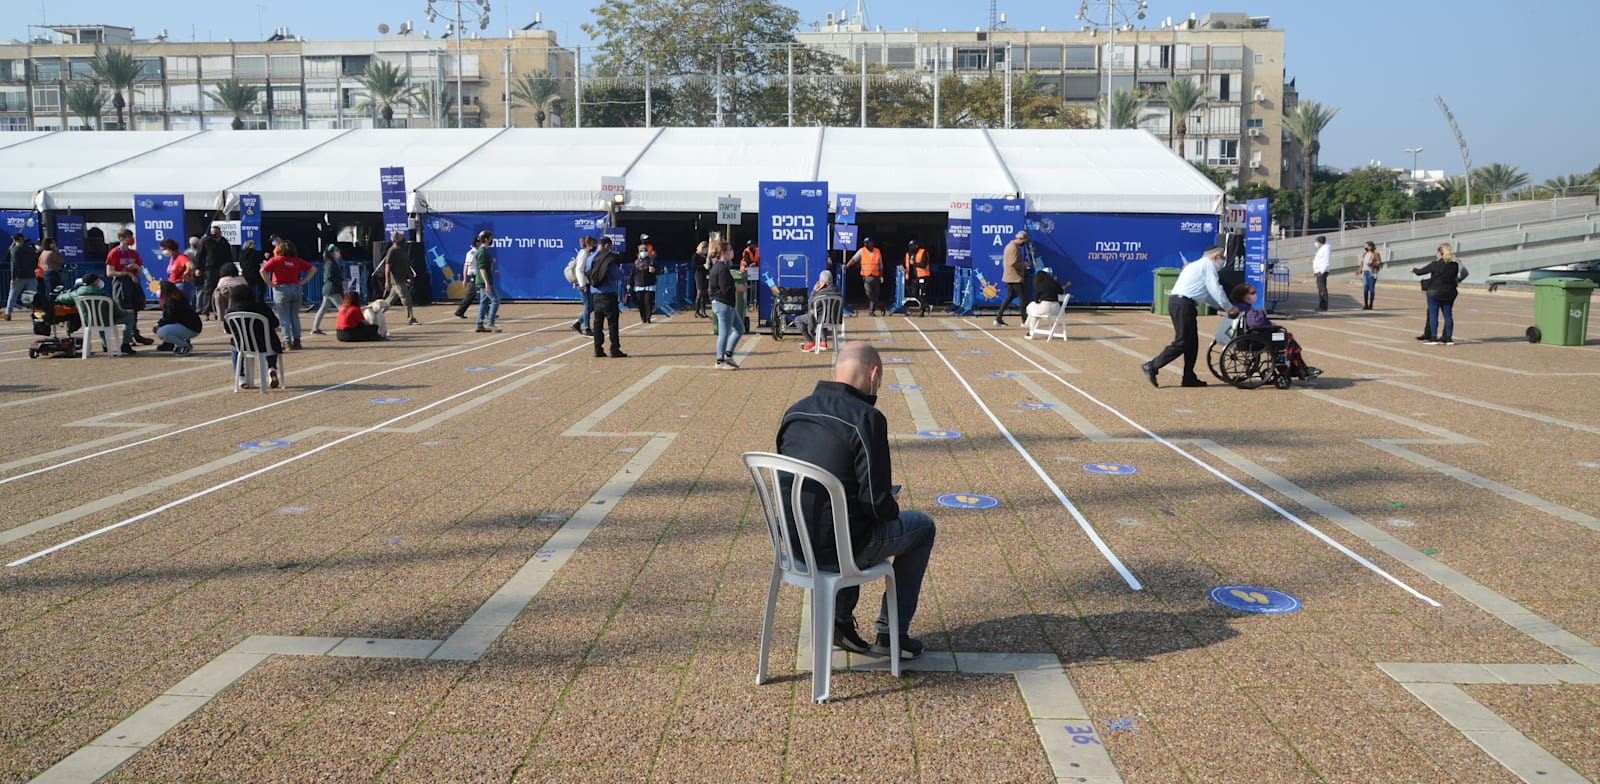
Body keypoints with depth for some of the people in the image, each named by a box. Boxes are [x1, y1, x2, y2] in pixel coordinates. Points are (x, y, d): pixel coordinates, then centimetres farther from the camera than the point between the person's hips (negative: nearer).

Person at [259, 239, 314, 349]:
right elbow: (313, 269, 4)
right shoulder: (297, 261, 2)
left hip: (281, 290, -3)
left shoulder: (275, 260, -6)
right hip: (295, 289, 3)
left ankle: (288, 341, 1)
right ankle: (297, 340, 11)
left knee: (284, 319, 3)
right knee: (295, 317, 12)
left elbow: (262, 271, -16)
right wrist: (303, 281, 3)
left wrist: (270, 283, -9)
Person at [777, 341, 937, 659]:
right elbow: (878, 501, -20)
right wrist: (892, 510, 5)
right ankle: (890, 634, 24)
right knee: (922, 526, 19)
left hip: (796, 542, 7)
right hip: (840, 547, -7)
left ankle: (840, 617, 29)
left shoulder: (794, 411, 3)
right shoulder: (867, 418, -19)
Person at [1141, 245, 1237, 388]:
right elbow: (1215, 289, -7)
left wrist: (1219, 306, 32)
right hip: (1183, 304, -10)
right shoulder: (1208, 264, -3)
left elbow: (1207, 292, 34)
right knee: (1181, 343, -9)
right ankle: (1152, 367, -9)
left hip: (1176, 301, 10)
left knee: (1192, 342, 12)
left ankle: (1189, 378, 14)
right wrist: (1229, 308, 1)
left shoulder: (1198, 264, 28)